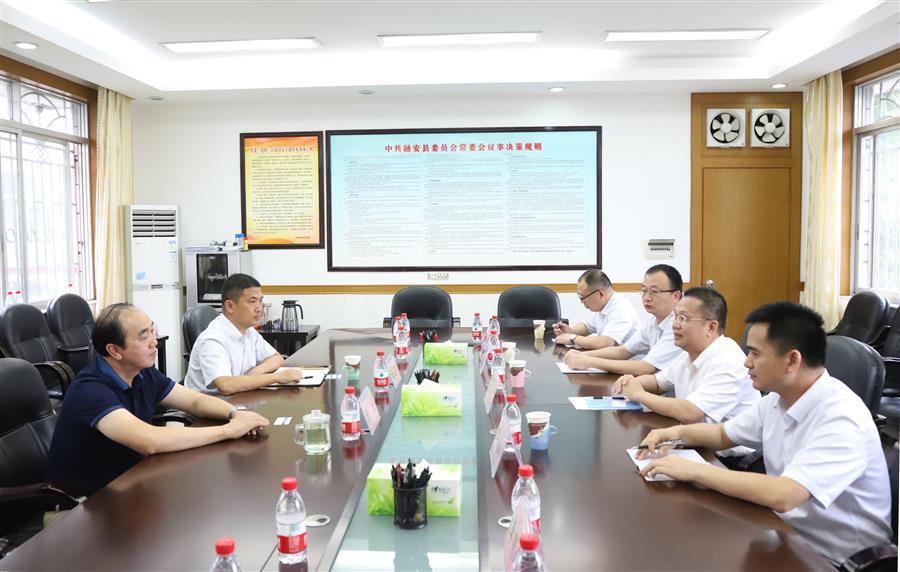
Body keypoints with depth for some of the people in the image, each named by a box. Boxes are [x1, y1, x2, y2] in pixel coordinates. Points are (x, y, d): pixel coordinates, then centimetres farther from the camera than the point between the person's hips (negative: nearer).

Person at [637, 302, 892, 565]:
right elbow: (723, 434, 17)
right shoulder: (777, 400, 0)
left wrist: (693, 470, -28)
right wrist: (677, 432, -3)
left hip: (834, 560, -7)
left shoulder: (842, 418, -26)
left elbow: (781, 496, -36)